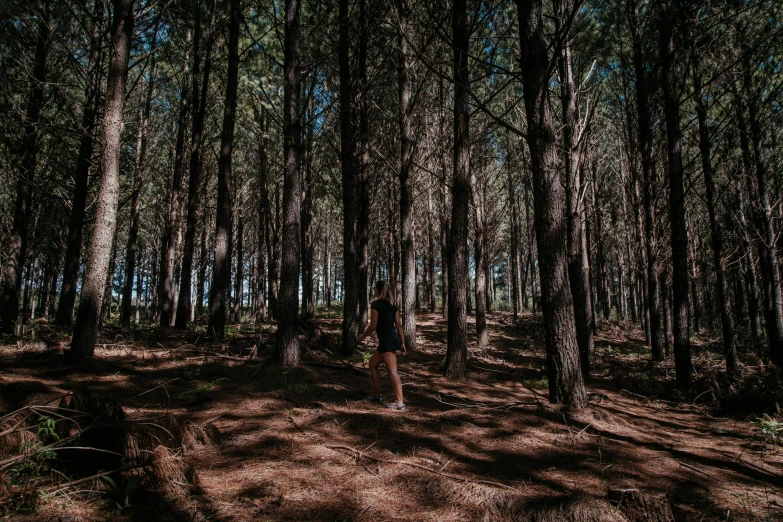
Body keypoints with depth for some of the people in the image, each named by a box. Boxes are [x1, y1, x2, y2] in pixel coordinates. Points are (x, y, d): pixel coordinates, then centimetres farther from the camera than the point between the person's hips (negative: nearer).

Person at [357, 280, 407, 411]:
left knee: (392, 371, -8)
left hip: (388, 341, -9)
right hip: (392, 340, 9)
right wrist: (402, 343, 13)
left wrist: (362, 337, 3)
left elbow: (373, 326, -12)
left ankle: (400, 403, -8)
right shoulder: (392, 305, 14)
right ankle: (377, 396, 25)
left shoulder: (376, 304, -9)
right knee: (372, 363, 20)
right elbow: (399, 324, 11)